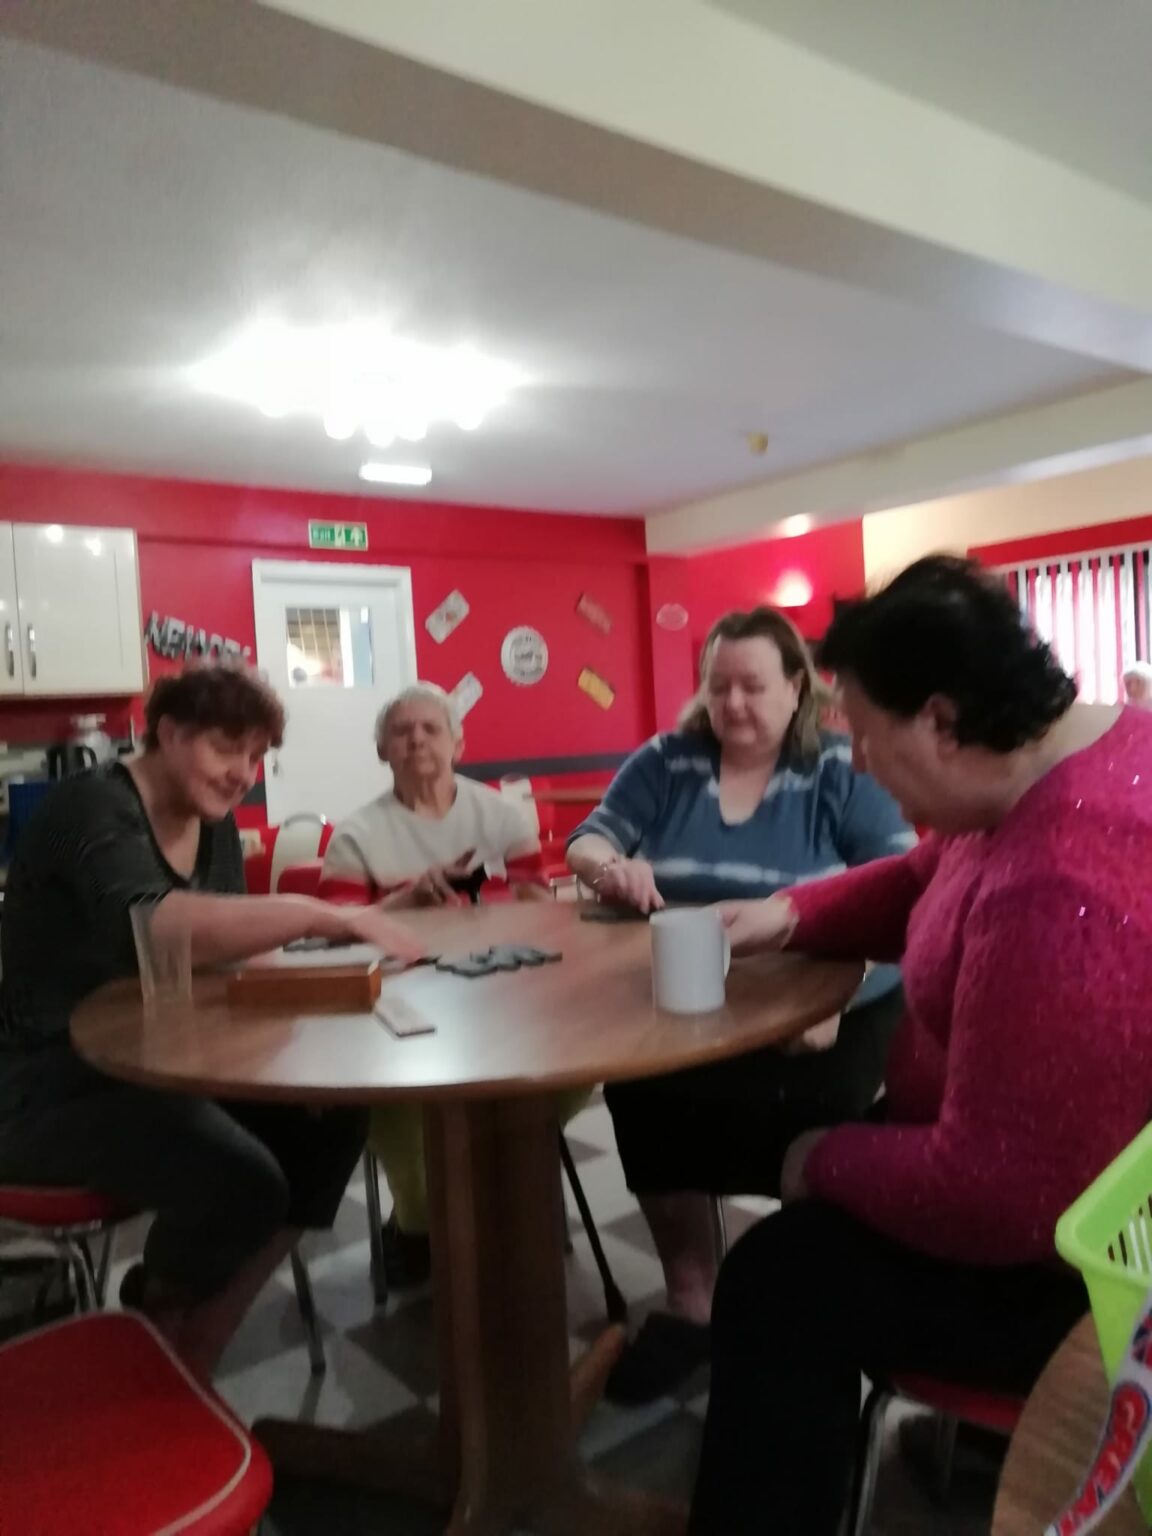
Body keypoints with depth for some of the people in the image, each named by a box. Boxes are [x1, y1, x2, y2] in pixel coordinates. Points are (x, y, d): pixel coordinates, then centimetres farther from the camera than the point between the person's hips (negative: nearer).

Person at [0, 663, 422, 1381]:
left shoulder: (214, 825, 7)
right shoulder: (94, 808, -19)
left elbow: (218, 947, 1)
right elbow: (151, 926, -40)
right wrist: (324, 915, -46)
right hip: (58, 1088, -8)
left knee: (331, 1118, -11)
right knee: (244, 1181, -26)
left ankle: (193, 1347, 8)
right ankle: (159, 1331, 9)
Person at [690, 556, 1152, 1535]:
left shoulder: (1060, 898, -39)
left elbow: (993, 1199, -34)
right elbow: (926, 881, 10)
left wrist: (828, 1161, -16)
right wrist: (793, 915, -4)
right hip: (1055, 1181, 10)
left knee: (785, 1277, -10)